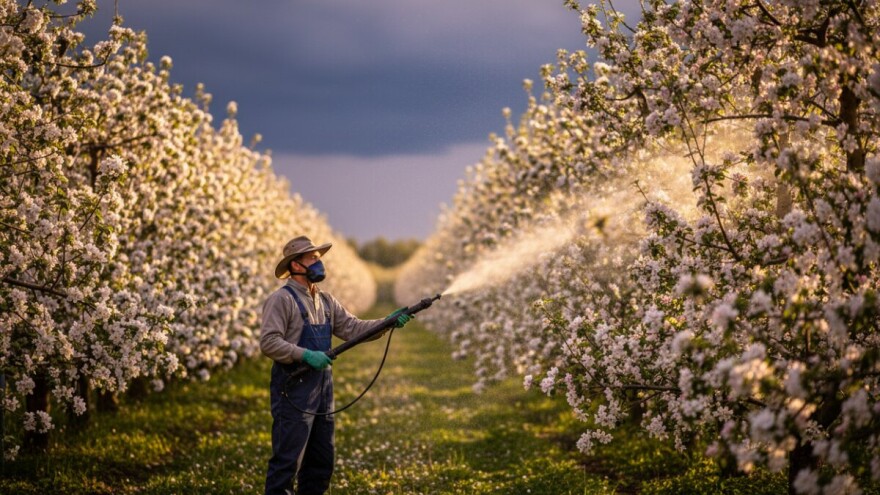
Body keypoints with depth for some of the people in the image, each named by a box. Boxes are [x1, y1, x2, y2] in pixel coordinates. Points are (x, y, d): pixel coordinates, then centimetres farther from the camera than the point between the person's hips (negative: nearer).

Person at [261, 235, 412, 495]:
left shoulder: (325, 301, 16)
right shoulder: (281, 299, -9)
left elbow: (352, 328, 11)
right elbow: (269, 342, -16)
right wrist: (305, 355, -25)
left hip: (322, 390, 8)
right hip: (293, 389, -8)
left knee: (321, 461, 13)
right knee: (287, 460, -8)